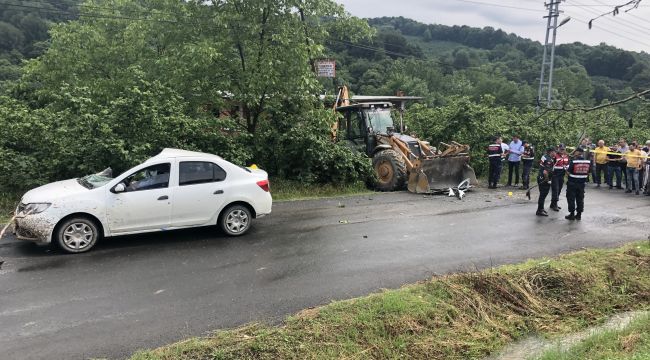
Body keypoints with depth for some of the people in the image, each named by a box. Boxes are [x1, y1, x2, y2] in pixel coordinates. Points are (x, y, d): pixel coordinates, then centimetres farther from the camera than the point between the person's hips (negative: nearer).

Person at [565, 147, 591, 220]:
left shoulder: (573, 161, -19)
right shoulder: (588, 162, -5)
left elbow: (568, 171, -12)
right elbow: (589, 172, 5)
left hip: (572, 183, -4)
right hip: (582, 183, 4)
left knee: (571, 198, 7)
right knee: (580, 198, 15)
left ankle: (572, 214, 10)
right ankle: (579, 214, 21)